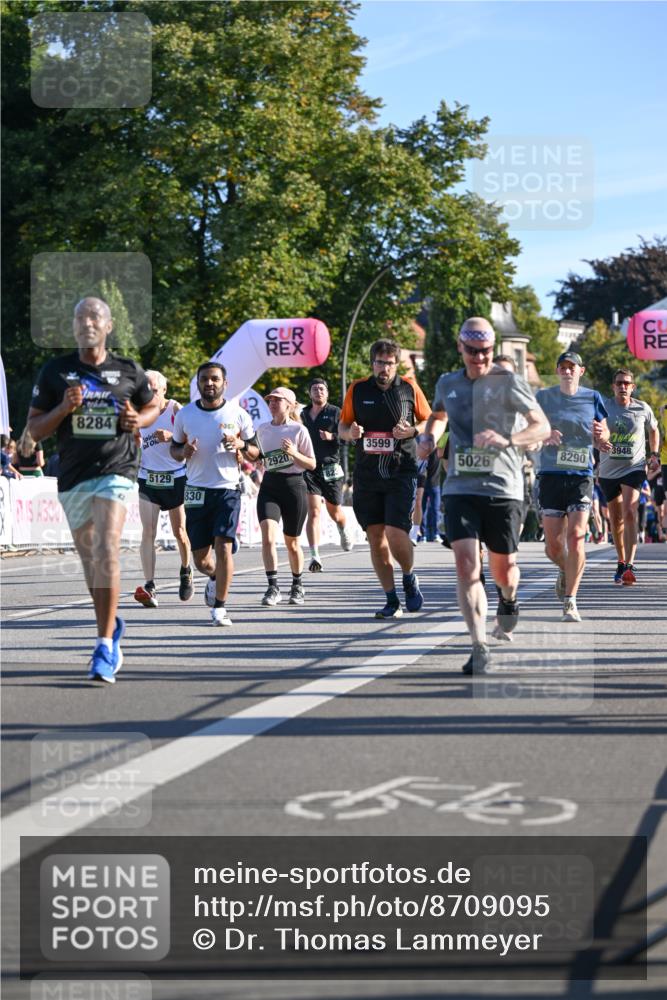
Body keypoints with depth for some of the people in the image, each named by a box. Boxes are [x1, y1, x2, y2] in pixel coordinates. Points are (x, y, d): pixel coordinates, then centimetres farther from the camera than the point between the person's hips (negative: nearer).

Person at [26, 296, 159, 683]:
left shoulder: (129, 372, 4)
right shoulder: (55, 371, 4)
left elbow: (153, 406, 21)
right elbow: (35, 428, 6)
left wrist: (138, 420, -2)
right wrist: (63, 409, -12)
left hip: (116, 471, -3)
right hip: (73, 476, 3)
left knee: (107, 552, -19)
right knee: (90, 560, 12)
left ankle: (105, 645, -19)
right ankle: (112, 624, 36)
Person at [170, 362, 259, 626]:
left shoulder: (238, 414, 0)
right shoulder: (185, 414, 4)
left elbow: (255, 453, 7)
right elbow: (174, 449, 14)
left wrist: (241, 445, -15)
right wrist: (184, 452, -10)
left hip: (228, 489, -2)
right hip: (197, 491, 2)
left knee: (223, 546, -16)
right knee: (200, 556, 5)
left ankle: (219, 607, -5)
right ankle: (215, 577, 40)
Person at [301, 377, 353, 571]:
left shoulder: (335, 413, 1)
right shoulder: (303, 414, 12)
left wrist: (332, 437, -24)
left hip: (330, 468, -1)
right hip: (309, 468, 1)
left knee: (335, 512, 13)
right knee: (314, 511, -13)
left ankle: (344, 532, 49)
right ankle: (315, 557, -18)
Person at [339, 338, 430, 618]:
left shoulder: (409, 388, 3)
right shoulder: (357, 390, 7)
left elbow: (428, 421, 11)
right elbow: (342, 426, 15)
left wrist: (412, 431, -9)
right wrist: (350, 432, -9)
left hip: (401, 472, -3)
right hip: (366, 474, 3)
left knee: (396, 534, -14)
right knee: (376, 537, 3)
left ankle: (409, 578, 16)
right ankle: (391, 600, 11)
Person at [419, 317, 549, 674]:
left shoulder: (508, 382, -2)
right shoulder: (447, 384, 11)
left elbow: (542, 426, -8)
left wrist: (506, 439, -26)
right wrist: (429, 437, 12)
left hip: (502, 487, -2)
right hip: (460, 487, 2)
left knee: (503, 567, 7)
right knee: (465, 564, -14)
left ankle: (508, 598, 45)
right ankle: (479, 647, -15)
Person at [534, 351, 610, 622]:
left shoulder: (592, 398, 8)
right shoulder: (543, 397, 5)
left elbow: (604, 435, 15)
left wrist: (601, 435, -9)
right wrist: (545, 436, -16)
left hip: (581, 477, 0)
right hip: (551, 476, 0)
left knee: (576, 537, -14)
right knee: (553, 545, 1)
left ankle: (570, 601, -8)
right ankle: (565, 571, 37)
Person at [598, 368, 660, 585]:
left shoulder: (643, 409, 0)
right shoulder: (603, 406, -3)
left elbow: (653, 430, 18)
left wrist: (654, 454, 9)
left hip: (634, 468, -2)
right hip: (608, 470, 2)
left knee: (629, 514, -19)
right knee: (616, 520, 11)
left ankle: (630, 566, -25)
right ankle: (621, 562, 29)